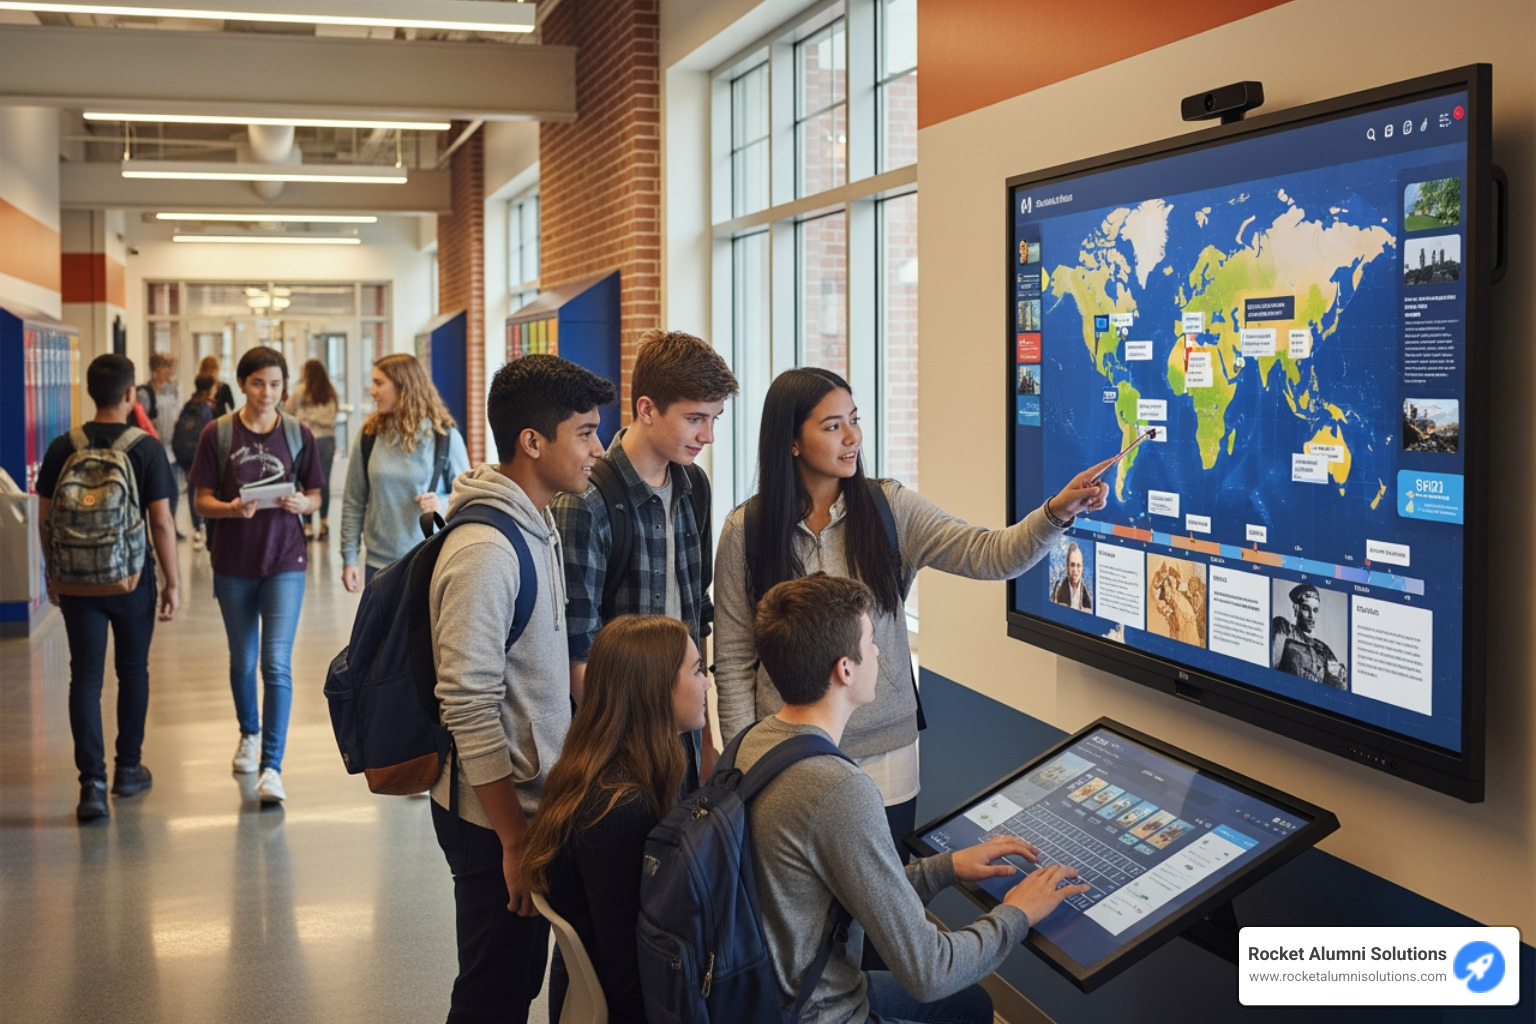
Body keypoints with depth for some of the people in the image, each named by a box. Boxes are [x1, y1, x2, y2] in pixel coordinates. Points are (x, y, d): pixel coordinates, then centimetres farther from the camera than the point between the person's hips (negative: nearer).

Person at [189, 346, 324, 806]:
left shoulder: (298, 435, 0)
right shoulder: (217, 434, -2)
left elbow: (315, 496, 7)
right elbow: (202, 501, -2)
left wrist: (302, 503, -16)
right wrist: (232, 508, -22)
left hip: (284, 562, -1)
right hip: (233, 564, 1)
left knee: (277, 664, -10)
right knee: (242, 660, 16)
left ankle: (272, 767, -8)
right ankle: (249, 734, 42)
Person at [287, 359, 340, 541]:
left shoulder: (301, 391, -3)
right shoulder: (331, 393, 7)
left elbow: (288, 411, 9)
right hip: (327, 440, 4)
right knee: (324, 482, 6)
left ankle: (307, 525, 0)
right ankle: (324, 522, 8)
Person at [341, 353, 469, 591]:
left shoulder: (444, 436, -2)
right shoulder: (369, 435, 3)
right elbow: (353, 502, 6)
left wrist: (442, 505, -17)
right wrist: (349, 557, 3)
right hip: (379, 563, 2)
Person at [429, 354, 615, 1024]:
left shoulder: (538, 525, 8)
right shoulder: (483, 552, -22)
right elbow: (469, 709, -24)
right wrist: (515, 840, -21)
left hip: (537, 802, 9)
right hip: (498, 819, -9)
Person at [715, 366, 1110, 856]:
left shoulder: (889, 508, -2)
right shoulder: (746, 530, -5)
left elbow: (989, 555, -11)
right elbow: (733, 661, -1)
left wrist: (1058, 512, -28)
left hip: (885, 757, 2)